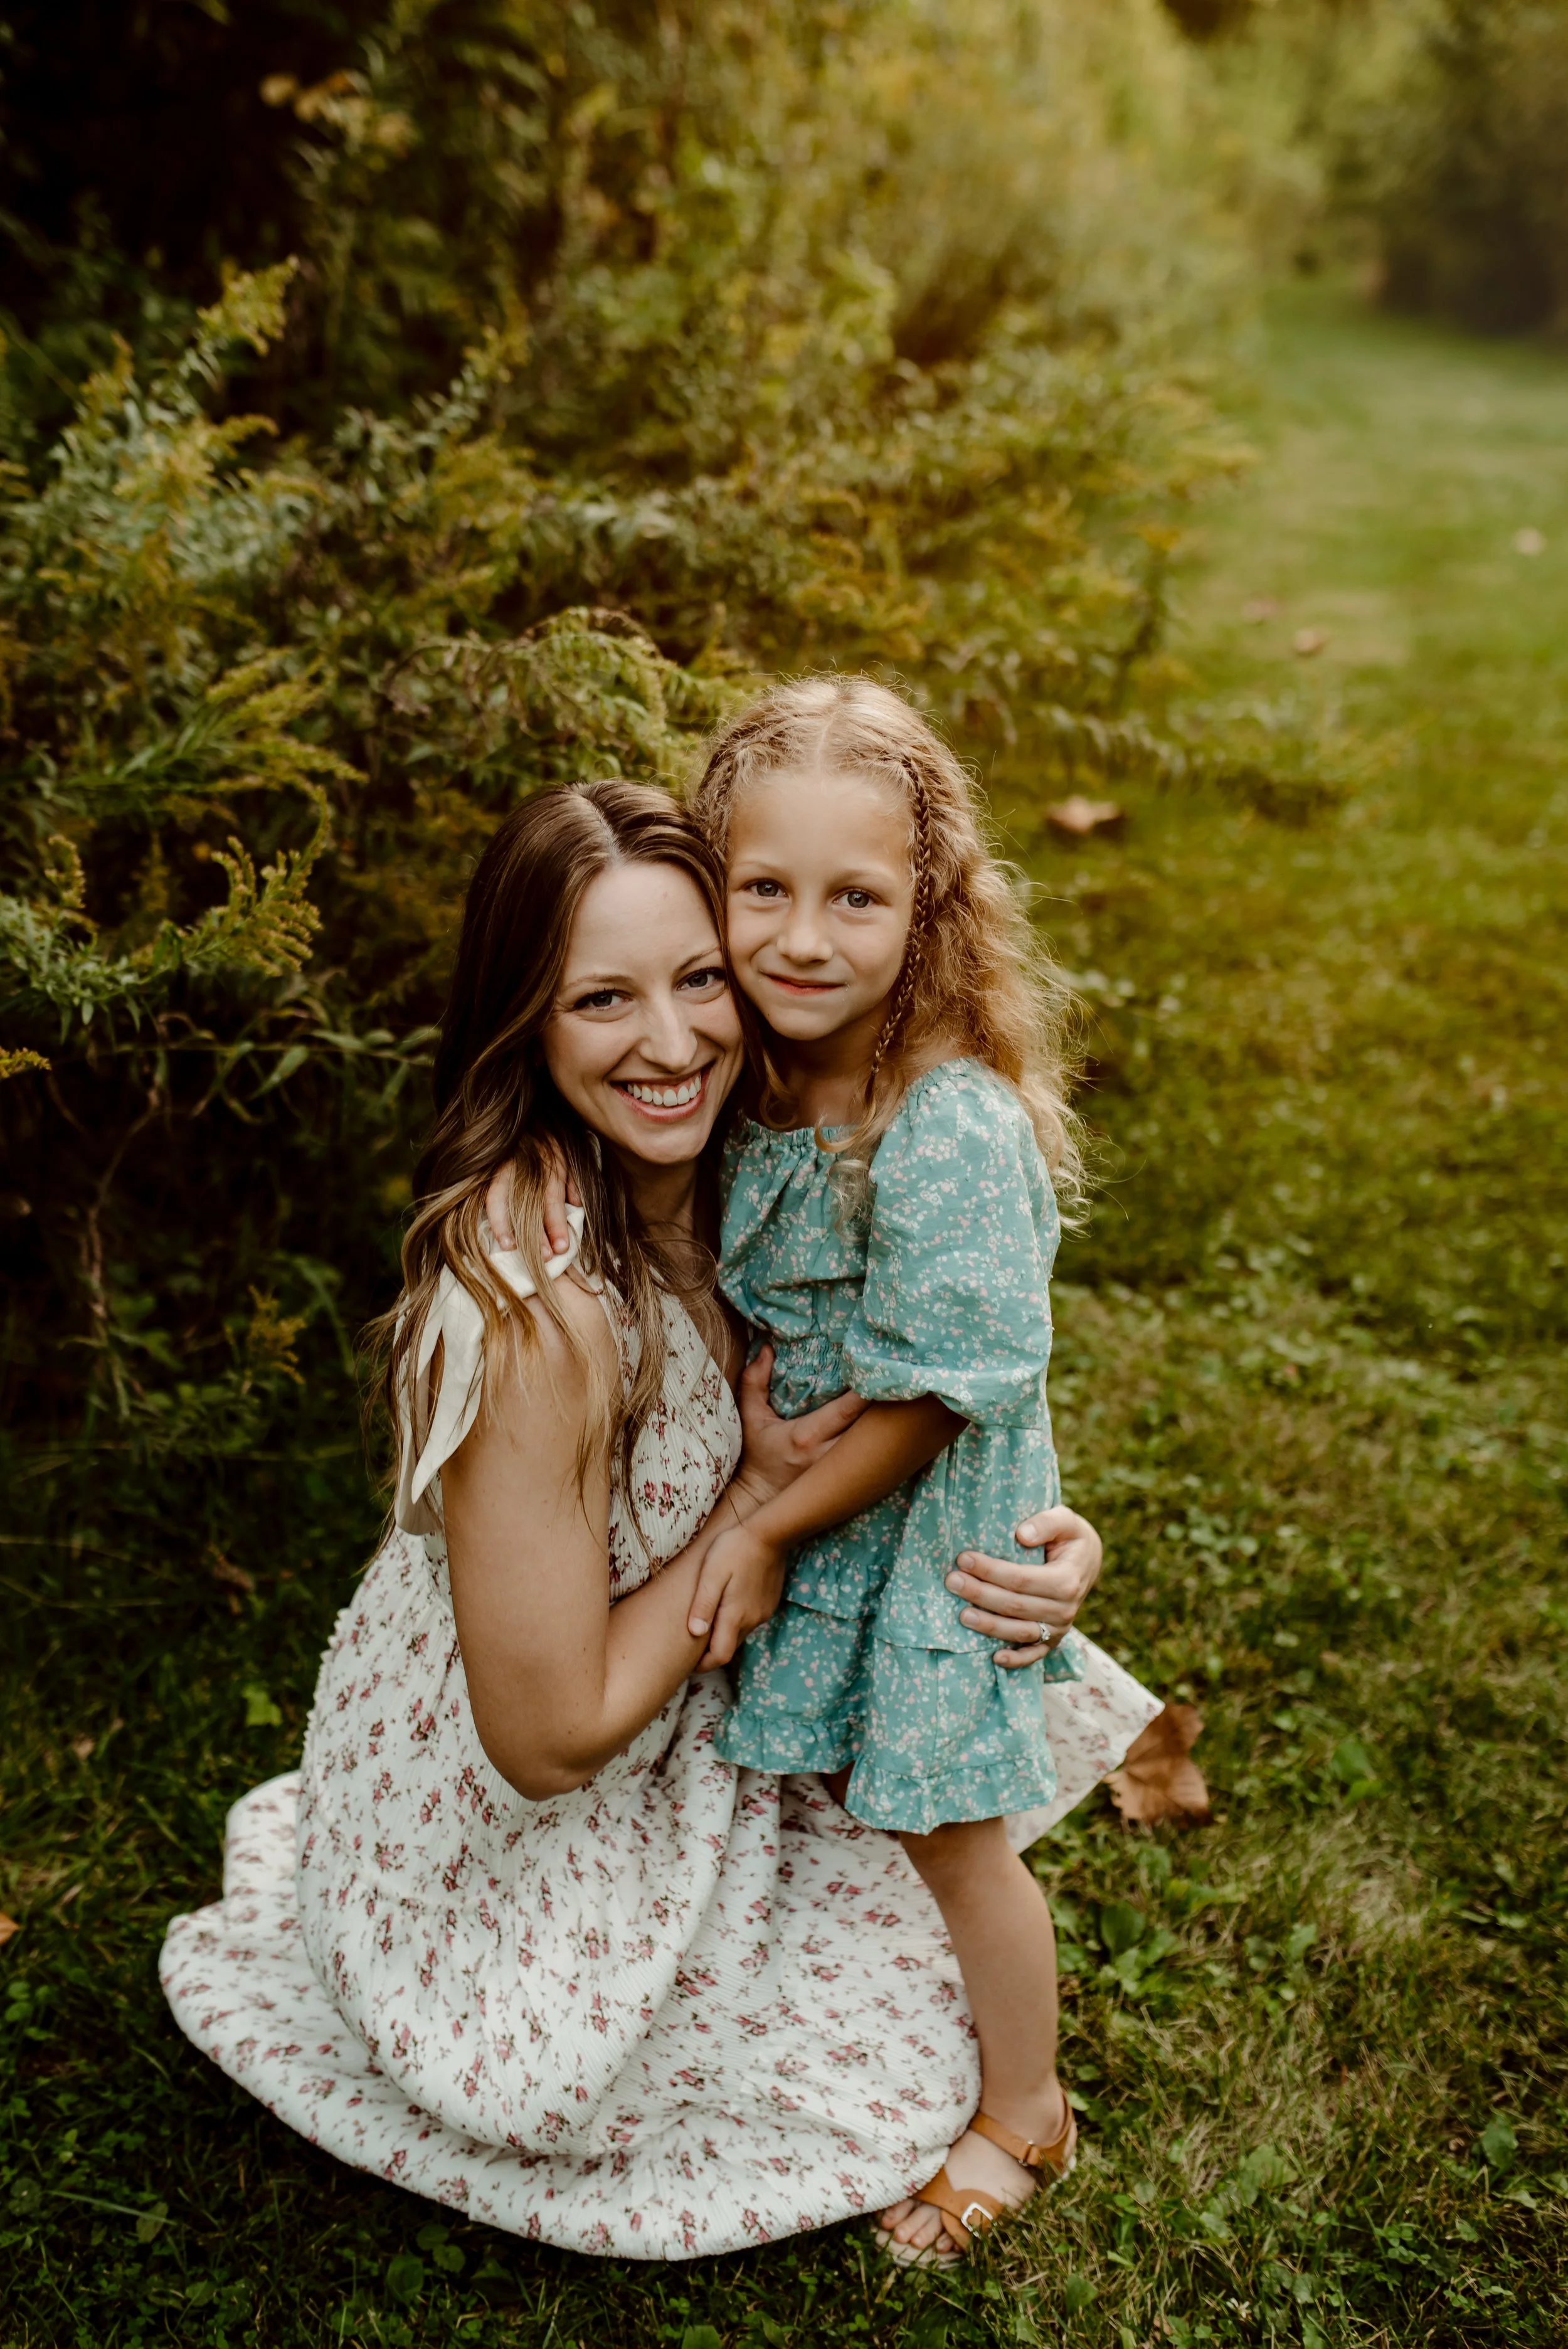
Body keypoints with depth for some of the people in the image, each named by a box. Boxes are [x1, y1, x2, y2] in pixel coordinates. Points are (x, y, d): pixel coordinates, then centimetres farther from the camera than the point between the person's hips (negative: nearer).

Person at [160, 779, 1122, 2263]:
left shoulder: (724, 1184, -12)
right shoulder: (534, 1309, -36)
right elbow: (551, 1731, -28)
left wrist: (1037, 1532, -20)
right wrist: (761, 1498, -23)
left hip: (670, 1738, 7)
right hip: (506, 1848, -7)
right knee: (901, 2043, 9)